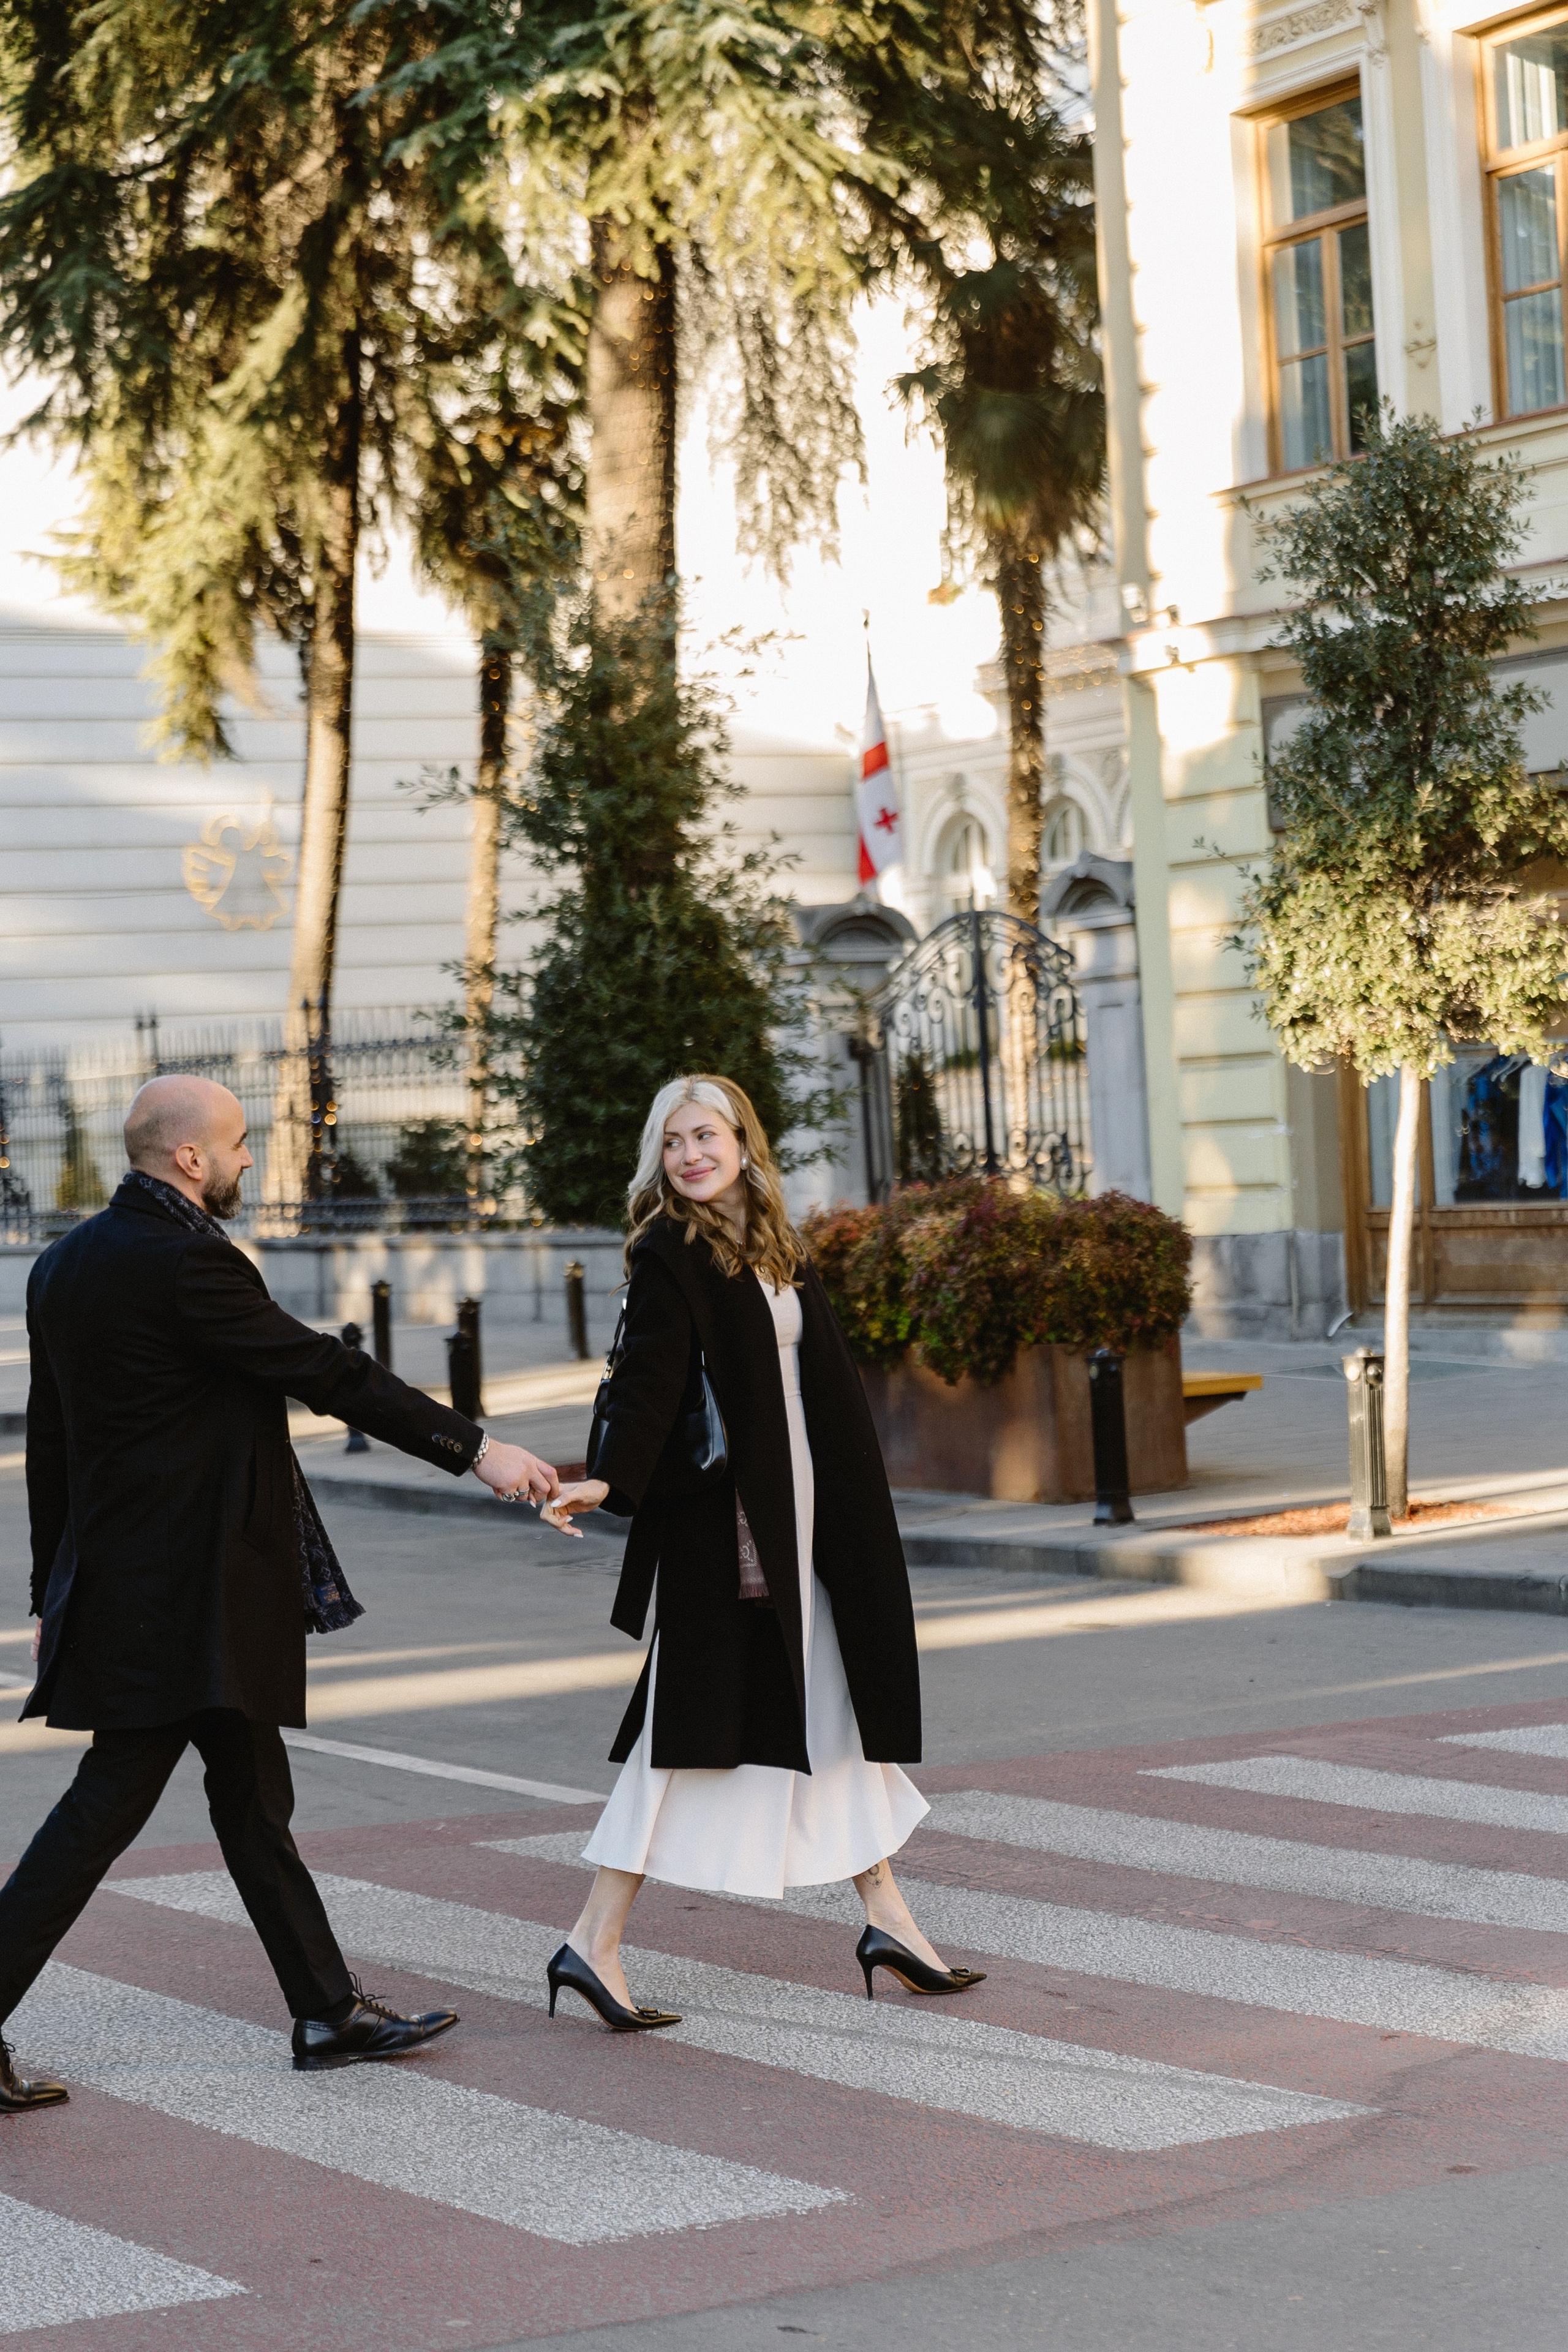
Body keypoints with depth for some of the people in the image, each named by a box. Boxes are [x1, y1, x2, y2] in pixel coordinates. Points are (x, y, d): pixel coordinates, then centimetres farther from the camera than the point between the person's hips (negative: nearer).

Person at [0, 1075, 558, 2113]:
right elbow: (330, 1373, -16)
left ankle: (330, 2013, 22)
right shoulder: (185, 1261, -17)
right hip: (186, 1590, -10)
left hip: (114, 1585, 10)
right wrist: (476, 1449, -10)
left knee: (254, 1799, 15)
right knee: (108, 1803, -6)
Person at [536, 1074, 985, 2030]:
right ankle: (595, 1944, -4)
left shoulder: (777, 1249, 13)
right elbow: (650, 1375, -22)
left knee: (836, 1703, 14)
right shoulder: (668, 1252, -10)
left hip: (808, 1516, 8)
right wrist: (608, 1480, -37)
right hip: (719, 1520, -8)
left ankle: (887, 1917, 24)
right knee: (698, 1721, -8)